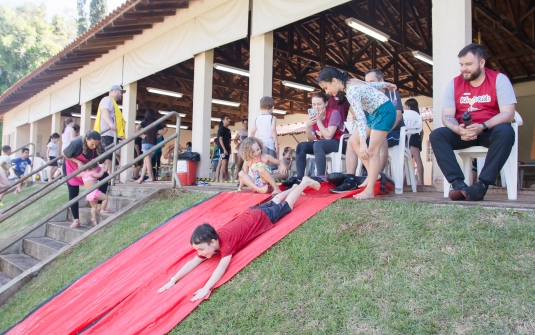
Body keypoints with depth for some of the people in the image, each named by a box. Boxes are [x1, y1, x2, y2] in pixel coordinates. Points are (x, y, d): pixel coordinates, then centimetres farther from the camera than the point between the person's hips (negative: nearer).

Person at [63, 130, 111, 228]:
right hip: (72, 167, -3)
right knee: (73, 193, -3)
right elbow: (64, 154, -20)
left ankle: (99, 205, -3)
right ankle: (76, 220, 7)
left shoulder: (98, 147, -26)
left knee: (104, 176, -15)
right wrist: (78, 162, -30)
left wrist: (105, 166, -41)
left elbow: (105, 158, -19)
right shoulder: (76, 143, -35)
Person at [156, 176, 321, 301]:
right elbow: (194, 262, -21)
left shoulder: (226, 241, -40)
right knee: (273, 203, 30)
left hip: (262, 218, -5)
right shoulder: (209, 244, -21)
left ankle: (305, 182, 37)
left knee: (287, 205, 17)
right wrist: (173, 280, -29)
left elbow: (223, 266, -51)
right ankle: (294, 186, 54)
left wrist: (206, 288, -60)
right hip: (250, 214, 5)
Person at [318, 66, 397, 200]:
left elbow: (360, 117, -35)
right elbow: (372, 85, 16)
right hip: (375, 113, 10)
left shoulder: (351, 92, -27)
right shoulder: (351, 83, 1)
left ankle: (369, 191, -10)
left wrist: (363, 143, -41)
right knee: (353, 141, 5)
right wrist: (386, 84, 34)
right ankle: (373, 174, 5)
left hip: (384, 111, -10)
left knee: (372, 151, -13)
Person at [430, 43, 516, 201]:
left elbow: (508, 114, -14)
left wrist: (483, 127, -31)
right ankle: (458, 183, -33)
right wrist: (459, 130, -26)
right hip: (463, 133, 2)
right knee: (436, 135, -23)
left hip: (490, 131, -2)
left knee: (505, 131, -34)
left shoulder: (499, 79, -5)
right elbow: (447, 116, -4)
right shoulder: (454, 83, 2)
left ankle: (482, 184, -34)